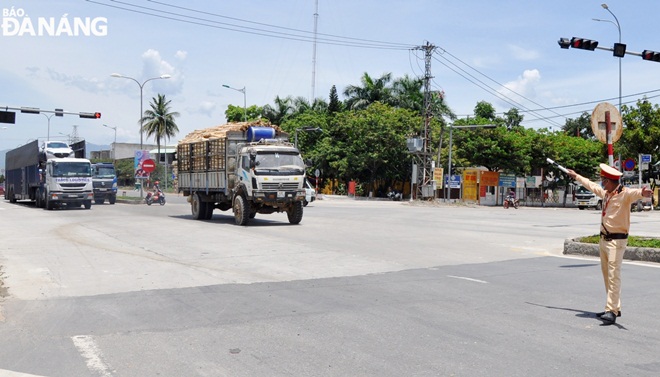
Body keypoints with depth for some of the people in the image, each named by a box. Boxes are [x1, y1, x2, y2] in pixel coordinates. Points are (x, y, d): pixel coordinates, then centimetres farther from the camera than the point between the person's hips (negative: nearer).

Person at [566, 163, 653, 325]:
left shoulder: (625, 193, -14)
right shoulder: (606, 193, 11)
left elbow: (634, 193, -37)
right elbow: (592, 186, 29)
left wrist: (642, 193, -61)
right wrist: (576, 176, 41)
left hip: (617, 240, -9)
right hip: (604, 239, 9)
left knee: (613, 274, -13)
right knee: (606, 274, 13)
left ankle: (612, 311, -14)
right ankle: (614, 308, 22)